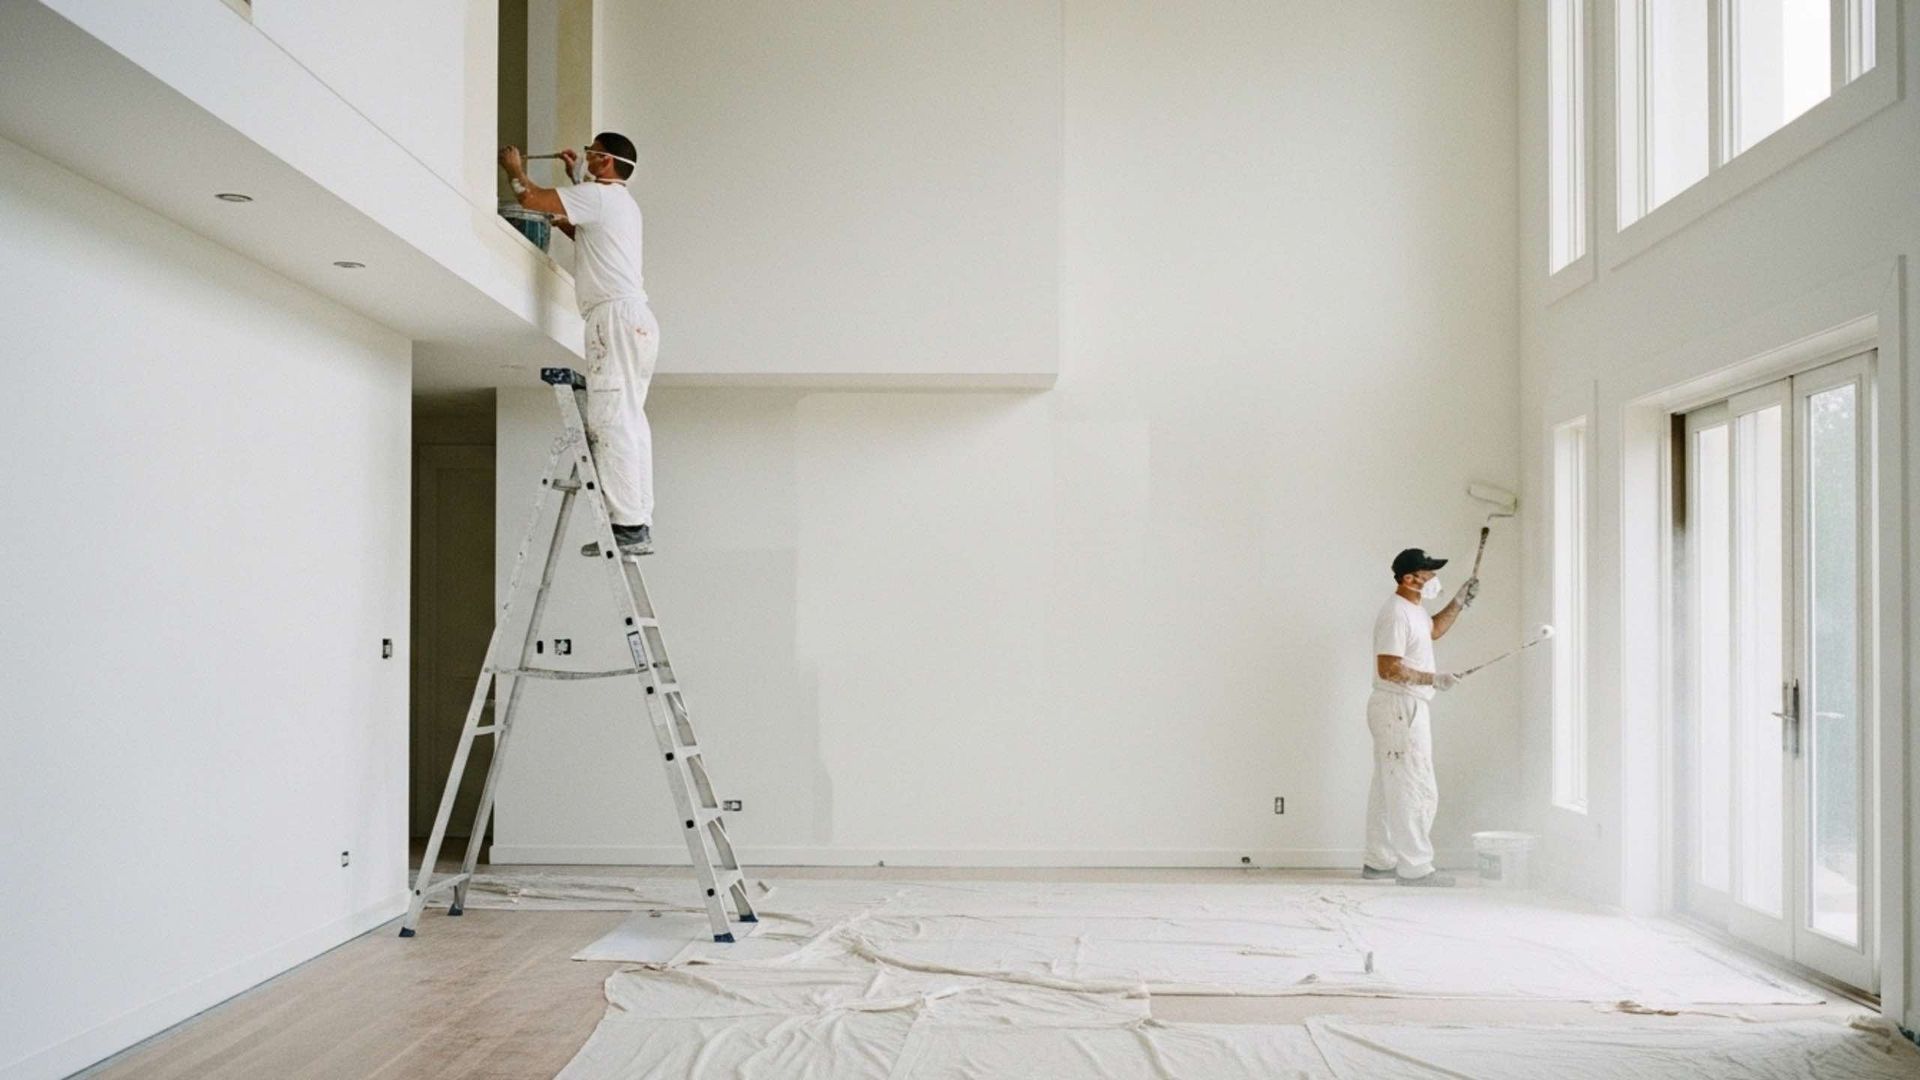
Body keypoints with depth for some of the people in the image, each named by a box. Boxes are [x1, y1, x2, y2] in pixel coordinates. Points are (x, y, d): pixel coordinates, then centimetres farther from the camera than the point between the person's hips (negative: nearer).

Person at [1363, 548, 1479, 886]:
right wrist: (1434, 678, -21)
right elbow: (1388, 668, -25)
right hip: (1399, 709, -11)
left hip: (1402, 709, 11)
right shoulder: (1396, 614, -19)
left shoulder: (1413, 609, 14)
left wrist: (1459, 602, 25)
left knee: (1388, 788, 15)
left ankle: (1378, 861, 23)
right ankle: (1414, 868, -4)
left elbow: (1434, 629, 35)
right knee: (1416, 791, -8)